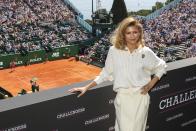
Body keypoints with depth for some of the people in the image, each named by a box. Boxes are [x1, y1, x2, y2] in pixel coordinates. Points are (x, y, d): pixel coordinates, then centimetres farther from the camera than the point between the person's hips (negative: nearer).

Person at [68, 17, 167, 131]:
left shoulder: (146, 52, -2)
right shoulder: (114, 51, -4)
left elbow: (162, 66, 13)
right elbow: (106, 73, 4)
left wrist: (151, 84, 1)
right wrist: (86, 87, 1)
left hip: (141, 96, 1)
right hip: (123, 96, -1)